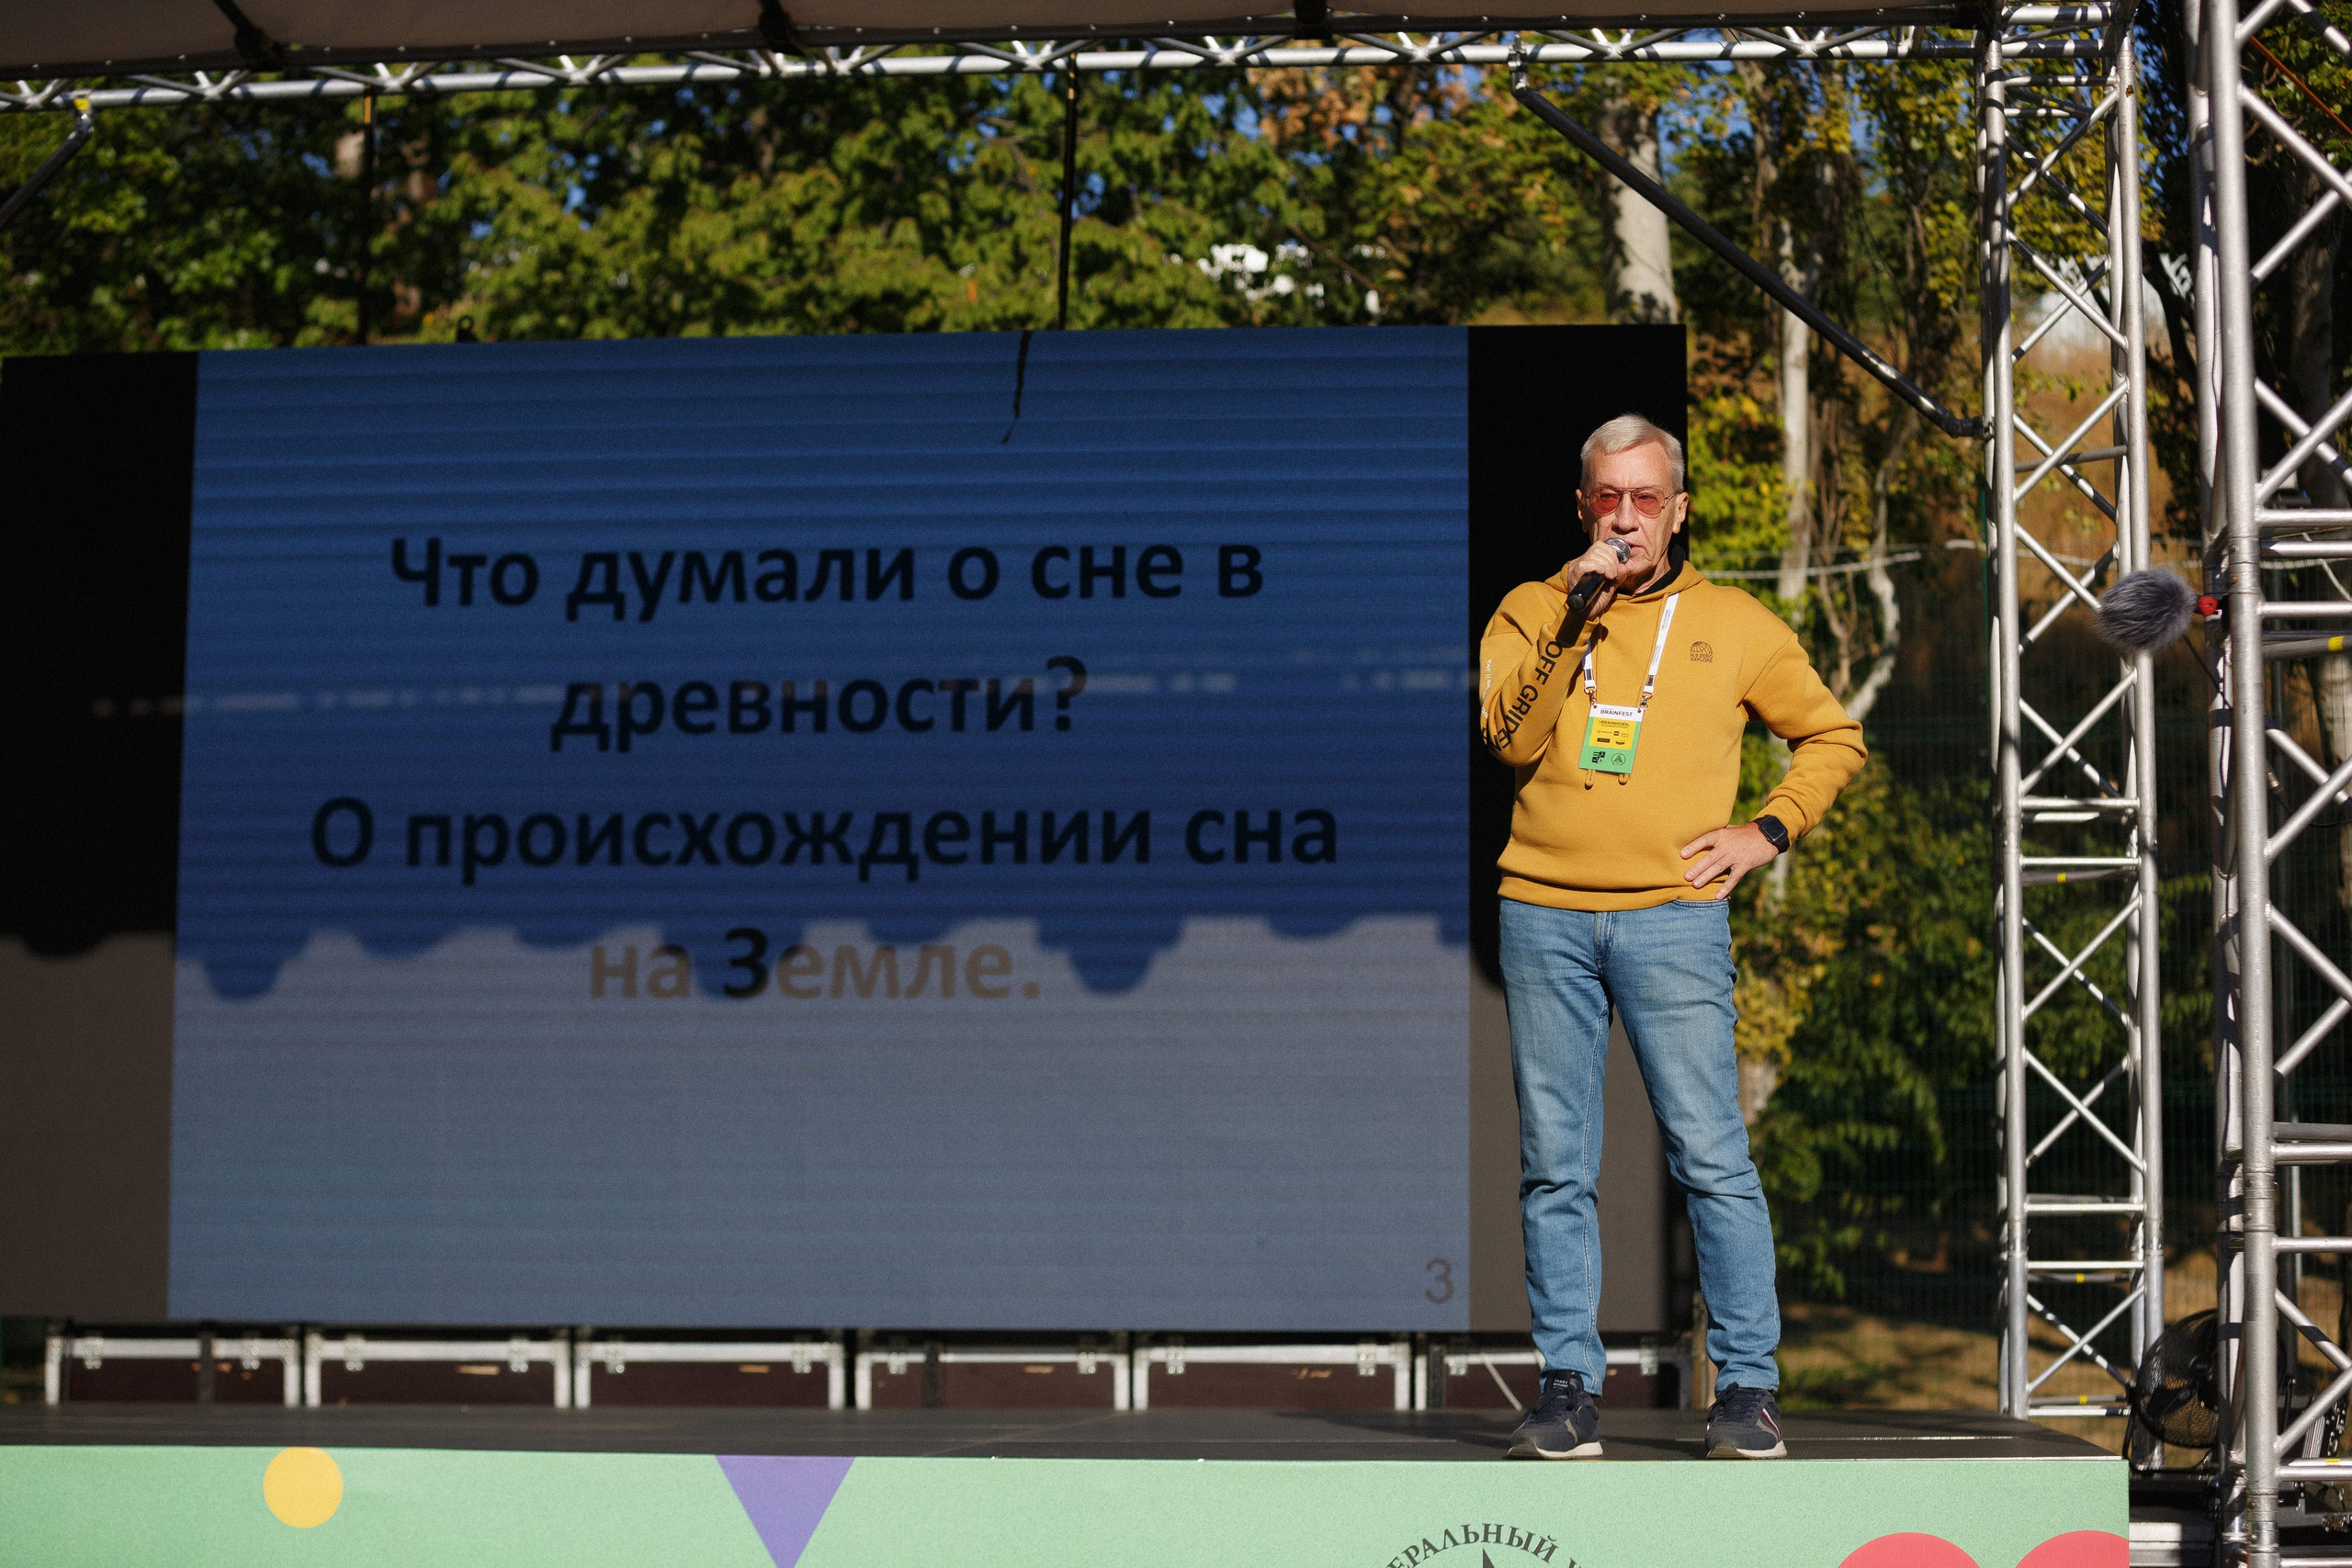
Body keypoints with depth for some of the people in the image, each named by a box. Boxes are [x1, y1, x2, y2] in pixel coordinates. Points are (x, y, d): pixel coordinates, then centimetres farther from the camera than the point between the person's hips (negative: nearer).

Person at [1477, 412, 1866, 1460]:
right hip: (1543, 916, 1)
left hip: (1673, 917, -1)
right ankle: (1568, 1387, 9)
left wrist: (1767, 832, 5)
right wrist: (1572, 616, -11)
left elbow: (1834, 737, 19)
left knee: (1711, 1157, -5)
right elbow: (1510, 739, -4)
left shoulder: (1733, 625, 11)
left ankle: (1747, 1386, 2)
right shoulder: (1531, 611, 12)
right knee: (1555, 1166, 2)